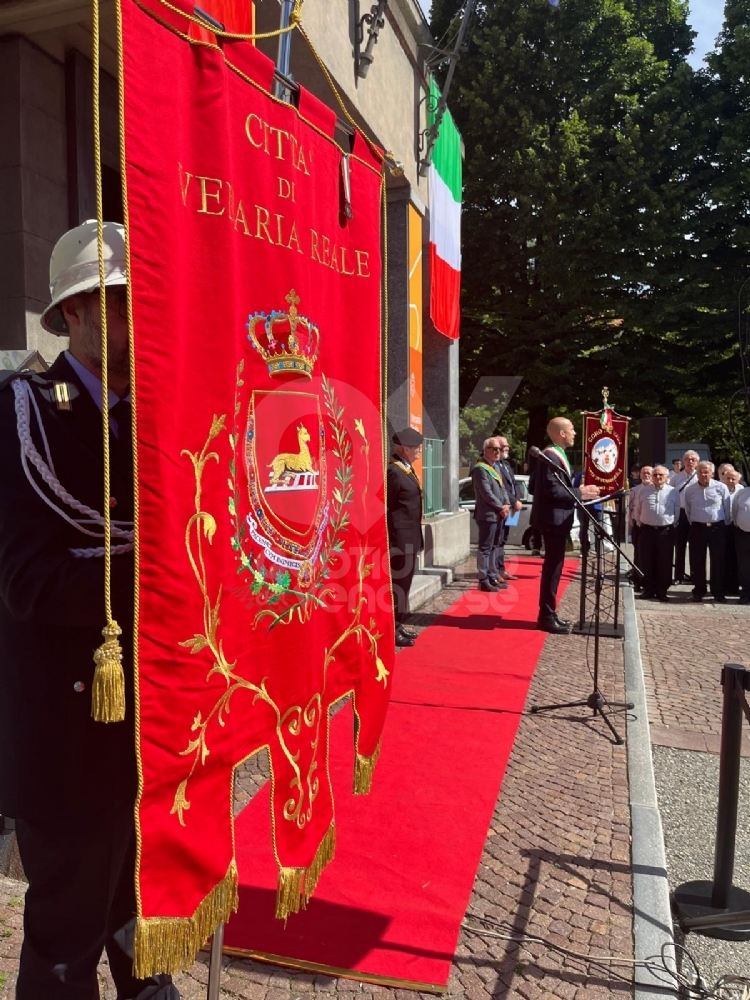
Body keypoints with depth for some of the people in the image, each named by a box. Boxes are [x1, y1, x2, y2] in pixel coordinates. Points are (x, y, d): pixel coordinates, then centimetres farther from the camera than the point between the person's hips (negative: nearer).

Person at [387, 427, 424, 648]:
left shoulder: (406, 469, 12)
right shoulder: (394, 472, -18)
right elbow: (385, 507, -17)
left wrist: (414, 535, 16)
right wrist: (391, 537, -14)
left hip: (409, 535, 10)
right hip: (399, 536, -10)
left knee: (405, 580, 16)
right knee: (398, 581, -3)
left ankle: (398, 624, 26)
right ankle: (392, 629, 6)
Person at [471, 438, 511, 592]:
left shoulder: (495, 468, 18)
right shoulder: (480, 469, -12)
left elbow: (502, 489, 17)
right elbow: (486, 493, -18)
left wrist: (506, 505, 0)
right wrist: (501, 508, -13)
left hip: (499, 515, 9)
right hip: (487, 515, -9)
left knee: (494, 547, 14)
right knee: (485, 548, -5)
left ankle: (492, 577, 22)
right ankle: (483, 581, -1)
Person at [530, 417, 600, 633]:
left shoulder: (554, 455, 16)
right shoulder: (552, 456, -17)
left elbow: (533, 486, 18)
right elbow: (552, 489, -25)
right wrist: (580, 493, -18)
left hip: (554, 518, 11)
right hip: (554, 519, -11)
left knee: (553, 565, 15)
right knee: (553, 566, -6)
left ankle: (548, 613, 23)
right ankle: (546, 617, 0)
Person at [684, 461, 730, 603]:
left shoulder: (721, 487, -4)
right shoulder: (690, 490, 1)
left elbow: (727, 509, 3)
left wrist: (725, 525, 6)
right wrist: (693, 523, 12)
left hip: (717, 528, -1)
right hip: (697, 528, 1)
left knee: (718, 561, 4)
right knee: (697, 561, 5)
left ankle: (718, 592, 14)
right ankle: (699, 591, 16)